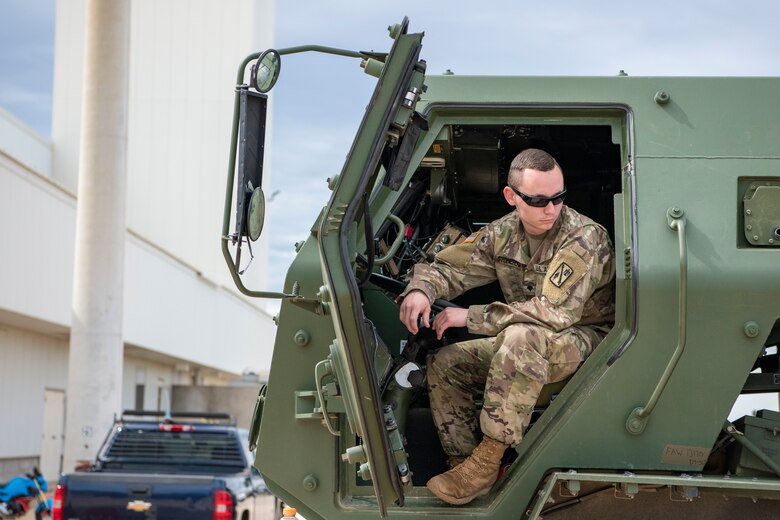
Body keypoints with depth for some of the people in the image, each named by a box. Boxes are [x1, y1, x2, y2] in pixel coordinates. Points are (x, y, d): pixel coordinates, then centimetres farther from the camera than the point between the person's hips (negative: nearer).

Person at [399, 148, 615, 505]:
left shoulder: (583, 238, -22)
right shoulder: (503, 234, -2)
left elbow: (555, 312, -31)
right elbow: (449, 267, 5)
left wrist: (472, 317, -27)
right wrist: (420, 289, -21)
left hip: (585, 341, -7)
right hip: (525, 346, 7)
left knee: (522, 337, -39)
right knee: (443, 364, -4)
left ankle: (486, 462, -33)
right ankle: (463, 465, -7)